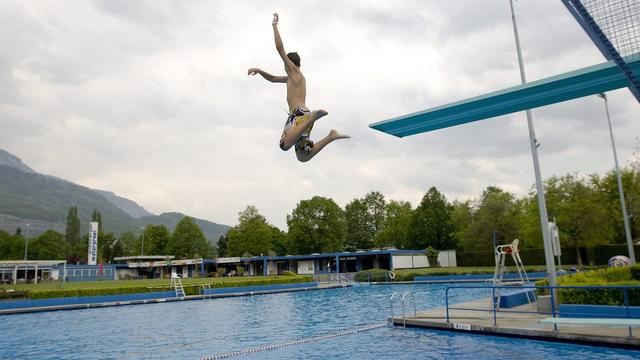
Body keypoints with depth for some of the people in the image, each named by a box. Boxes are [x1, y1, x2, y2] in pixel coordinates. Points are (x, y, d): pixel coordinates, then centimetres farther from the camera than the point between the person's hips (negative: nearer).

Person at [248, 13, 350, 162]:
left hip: (300, 114, -9)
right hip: (302, 116, 9)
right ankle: (331, 136, -3)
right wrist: (259, 70, 30)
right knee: (303, 157, 1)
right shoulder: (292, 77, 34)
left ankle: (315, 115, -34)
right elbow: (272, 78, 45)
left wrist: (275, 25, 11)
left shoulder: (294, 71, 9)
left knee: (285, 145, -34)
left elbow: (280, 48, 3)